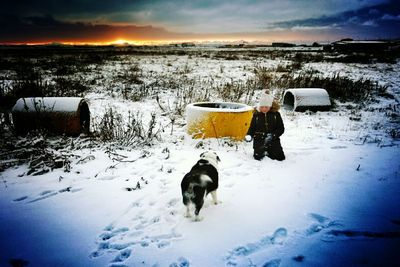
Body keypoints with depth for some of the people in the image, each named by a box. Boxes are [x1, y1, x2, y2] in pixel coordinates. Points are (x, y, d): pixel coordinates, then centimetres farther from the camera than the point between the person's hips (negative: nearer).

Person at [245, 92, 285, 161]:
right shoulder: (256, 115, 2)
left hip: (273, 140, 1)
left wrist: (273, 135, -17)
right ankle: (263, 152, 18)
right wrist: (249, 135, -12)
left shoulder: (276, 114, 0)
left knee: (280, 157, -9)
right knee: (258, 157, -19)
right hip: (259, 140, 0)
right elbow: (252, 128, 9)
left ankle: (268, 152, 22)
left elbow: (281, 128, 0)